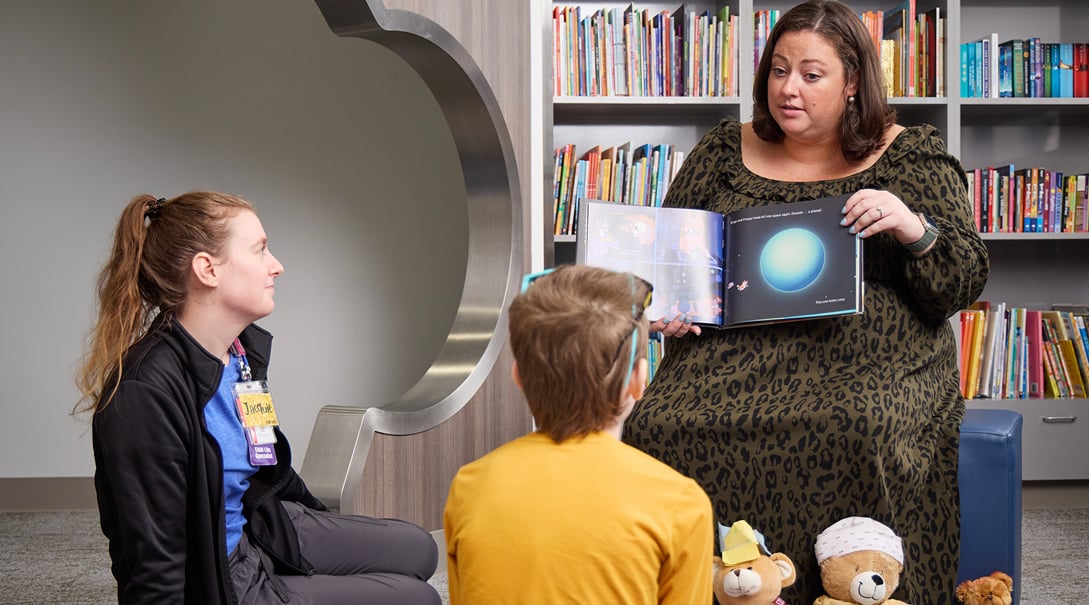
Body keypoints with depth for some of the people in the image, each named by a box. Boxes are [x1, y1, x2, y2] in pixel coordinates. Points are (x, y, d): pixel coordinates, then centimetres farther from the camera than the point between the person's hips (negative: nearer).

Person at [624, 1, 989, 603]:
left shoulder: (911, 156, 10)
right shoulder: (723, 152, 17)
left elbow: (962, 284, 5)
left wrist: (916, 231, -15)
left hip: (866, 358, -2)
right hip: (736, 352, 2)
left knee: (851, 432, -37)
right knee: (658, 426, -28)